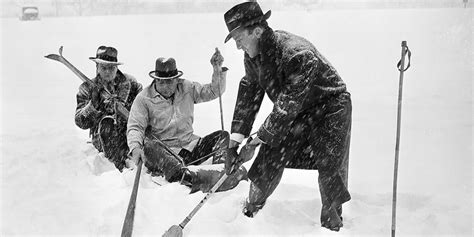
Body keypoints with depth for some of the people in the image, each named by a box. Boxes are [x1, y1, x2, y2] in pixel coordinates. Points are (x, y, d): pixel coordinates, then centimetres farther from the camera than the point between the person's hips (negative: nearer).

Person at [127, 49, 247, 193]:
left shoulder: (187, 88, 12)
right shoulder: (144, 99, 1)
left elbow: (214, 91, 10)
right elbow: (134, 127, -5)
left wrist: (218, 70, -7)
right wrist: (135, 147, -26)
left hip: (190, 146, 4)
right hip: (163, 151, -4)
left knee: (223, 135, -12)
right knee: (149, 147, -37)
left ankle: (221, 170, -45)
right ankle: (190, 177, -63)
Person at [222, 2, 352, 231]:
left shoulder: (299, 54, -36)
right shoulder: (252, 56, -11)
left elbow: (288, 105, -33)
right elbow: (249, 94, -2)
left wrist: (256, 141, -28)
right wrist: (236, 137, -11)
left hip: (329, 107, -6)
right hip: (292, 113, 6)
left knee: (330, 171, -9)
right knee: (269, 160, 0)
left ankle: (332, 225, 12)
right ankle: (249, 213, 19)